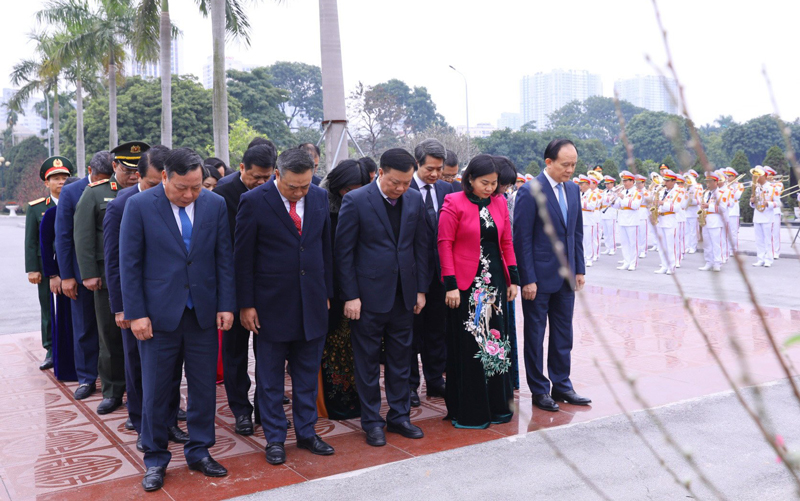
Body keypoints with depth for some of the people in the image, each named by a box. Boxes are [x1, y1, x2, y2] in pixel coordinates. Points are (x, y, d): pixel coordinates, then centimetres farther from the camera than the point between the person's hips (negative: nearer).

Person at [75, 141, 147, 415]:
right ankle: (113, 392, 21)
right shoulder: (95, 193, 3)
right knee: (111, 336, 8)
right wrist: (89, 274, -6)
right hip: (108, 277, 0)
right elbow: (84, 236, 0)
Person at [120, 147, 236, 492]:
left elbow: (224, 258, 5)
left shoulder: (215, 204, 1)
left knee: (204, 388, 10)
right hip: (158, 315, -2)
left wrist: (226, 305, 0)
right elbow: (129, 264, -4)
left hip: (203, 314, 2)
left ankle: (199, 452, 27)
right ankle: (155, 460, 23)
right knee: (155, 391, 7)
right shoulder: (139, 206, -6)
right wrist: (136, 313, -8)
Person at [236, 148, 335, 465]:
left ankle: (306, 432, 28)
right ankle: (275, 438, 22)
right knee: (270, 377, 8)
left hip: (312, 304, 4)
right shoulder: (254, 201, -10)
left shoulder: (320, 197, 3)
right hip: (272, 305, -4)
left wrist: (327, 293, 10)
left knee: (307, 374, 14)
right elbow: (243, 258, -6)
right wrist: (245, 305, -7)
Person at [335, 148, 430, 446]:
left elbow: (421, 246, 10)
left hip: (404, 294, 4)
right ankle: (372, 421, 19)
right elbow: (344, 251, -8)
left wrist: (421, 289, 6)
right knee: (368, 360, 7)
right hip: (369, 295, -4)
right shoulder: (356, 201, -9)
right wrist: (350, 296, -11)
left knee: (400, 358, 13)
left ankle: (399, 415, 27)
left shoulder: (415, 200, 4)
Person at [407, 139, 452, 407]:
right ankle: (410, 385, 18)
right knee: (411, 329, 7)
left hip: (439, 270, 5)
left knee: (436, 329, 14)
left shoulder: (446, 189, 8)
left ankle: (435, 381, 26)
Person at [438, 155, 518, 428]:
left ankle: (496, 405, 23)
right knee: (468, 346, 1)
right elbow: (445, 244, -9)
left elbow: (507, 242, 12)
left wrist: (513, 279, 8)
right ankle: (468, 412, 12)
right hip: (466, 283, -5)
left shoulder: (499, 203, 9)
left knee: (495, 341, 10)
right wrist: (451, 285, -14)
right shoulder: (454, 203, -7)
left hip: (495, 282, 5)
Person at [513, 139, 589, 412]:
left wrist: (579, 269, 9)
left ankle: (561, 385, 25)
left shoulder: (573, 190, 8)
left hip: (566, 276, 7)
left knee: (564, 334, 13)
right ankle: (539, 390, 17)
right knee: (535, 335, 6)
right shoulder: (530, 191, -13)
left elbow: (577, 233, 14)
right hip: (539, 277, -6)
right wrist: (528, 279, -16)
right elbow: (522, 239, -14)